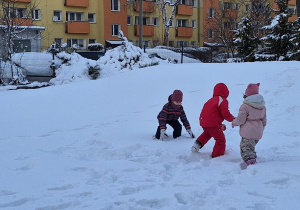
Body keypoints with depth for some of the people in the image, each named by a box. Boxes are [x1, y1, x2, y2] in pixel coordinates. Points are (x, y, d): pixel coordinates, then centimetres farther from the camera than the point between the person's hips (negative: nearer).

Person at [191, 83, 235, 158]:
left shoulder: (211, 100, 21)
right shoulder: (223, 101, -5)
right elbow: (225, 114, -13)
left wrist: (220, 124, 27)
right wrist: (233, 119, 8)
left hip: (203, 122, 9)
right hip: (212, 124, -8)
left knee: (207, 133, 40)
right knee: (221, 140, 4)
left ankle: (198, 144, 31)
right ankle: (217, 156, 6)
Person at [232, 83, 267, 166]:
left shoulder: (245, 106, -14)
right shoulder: (262, 106, 10)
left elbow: (240, 119, -13)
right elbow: (264, 120, 18)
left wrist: (234, 123, 7)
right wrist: (261, 129, 31)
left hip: (248, 133, -8)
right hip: (258, 133, 8)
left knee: (245, 148, -5)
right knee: (251, 147, 23)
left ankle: (250, 161, -22)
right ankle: (253, 158, 23)